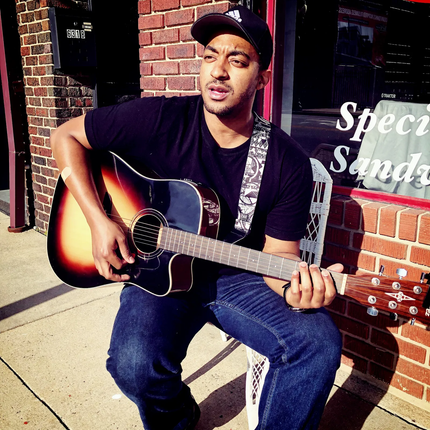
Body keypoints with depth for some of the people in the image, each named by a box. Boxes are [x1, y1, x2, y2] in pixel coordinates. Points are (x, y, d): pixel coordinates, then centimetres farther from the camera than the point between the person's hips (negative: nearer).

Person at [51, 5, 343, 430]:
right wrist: (98, 220, -14)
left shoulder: (289, 164, -9)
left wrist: (293, 288, -29)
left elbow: (278, 252, -4)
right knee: (134, 363, -27)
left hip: (239, 277, 1)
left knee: (319, 344, -21)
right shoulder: (159, 120, -12)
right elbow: (66, 136, -3)